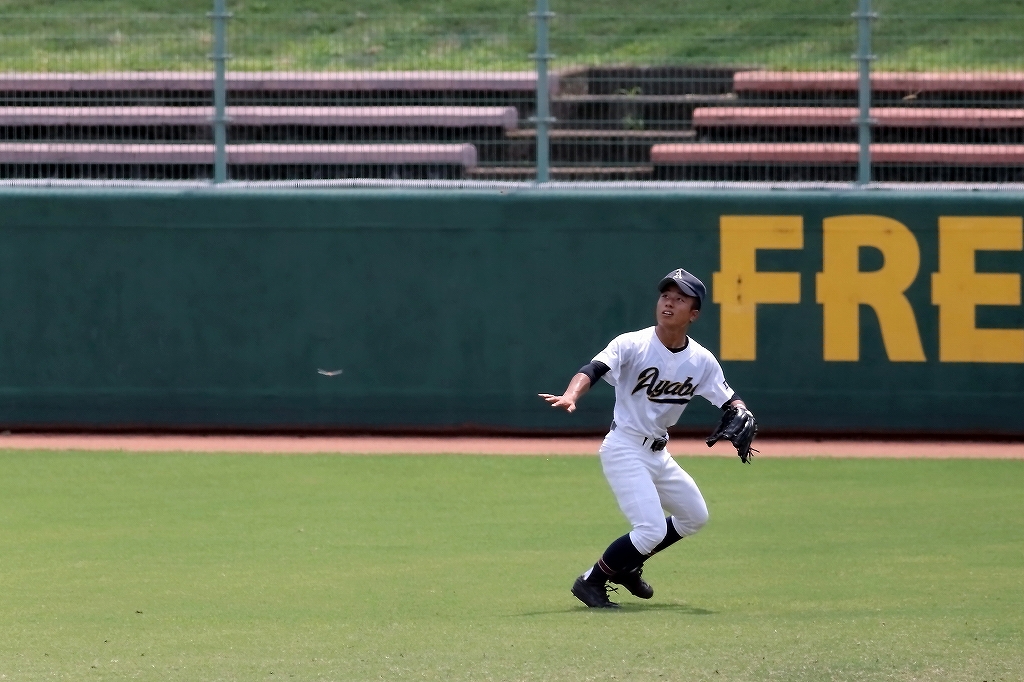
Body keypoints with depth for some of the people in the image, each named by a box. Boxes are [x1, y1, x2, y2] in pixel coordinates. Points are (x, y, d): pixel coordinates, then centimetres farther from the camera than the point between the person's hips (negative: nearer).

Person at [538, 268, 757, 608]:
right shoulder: (633, 344, -17)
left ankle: (626, 565, 32)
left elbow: (730, 401, 5)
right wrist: (570, 396, -53)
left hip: (659, 453, 7)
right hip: (625, 449, -7)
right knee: (652, 529, -19)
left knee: (695, 517, 20)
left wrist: (740, 418, -20)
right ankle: (591, 583, -2)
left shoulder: (701, 360, -1)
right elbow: (594, 369, -31)